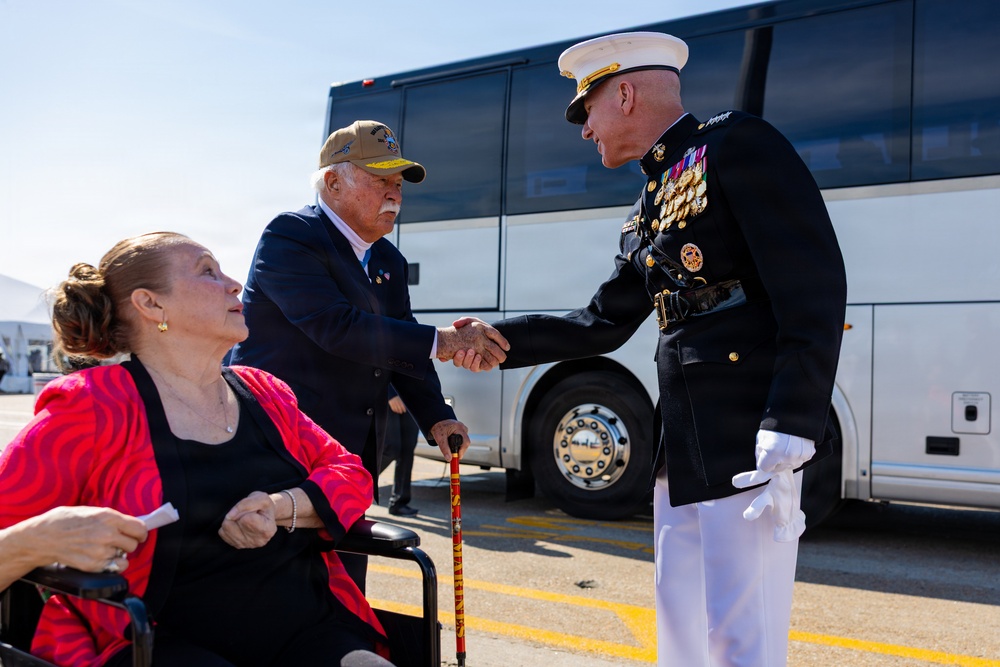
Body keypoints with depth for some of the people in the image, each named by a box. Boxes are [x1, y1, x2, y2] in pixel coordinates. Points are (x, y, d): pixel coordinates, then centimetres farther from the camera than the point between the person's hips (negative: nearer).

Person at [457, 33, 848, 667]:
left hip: (752, 441, -8)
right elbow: (602, 325, 23)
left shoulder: (737, 144, -5)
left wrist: (788, 435, -22)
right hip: (685, 448, 9)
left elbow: (816, 288, -15)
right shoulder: (651, 207, 20)